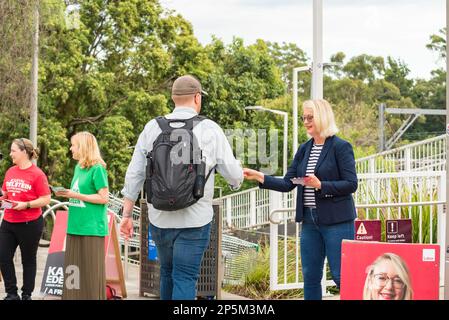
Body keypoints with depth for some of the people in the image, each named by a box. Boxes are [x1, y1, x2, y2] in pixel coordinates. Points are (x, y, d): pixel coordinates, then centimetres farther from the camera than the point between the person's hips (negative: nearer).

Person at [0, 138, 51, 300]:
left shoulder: (37, 174, -10)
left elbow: (46, 199, -12)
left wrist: (25, 205, -20)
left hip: (30, 224, -6)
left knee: (28, 260, 7)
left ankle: (27, 295, 19)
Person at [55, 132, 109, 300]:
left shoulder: (97, 169, -9)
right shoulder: (78, 168, 15)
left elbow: (104, 198, -13)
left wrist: (76, 195, -15)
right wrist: (67, 194, 6)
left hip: (92, 227, -8)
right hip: (76, 226, 8)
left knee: (91, 270, -4)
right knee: (74, 268, 8)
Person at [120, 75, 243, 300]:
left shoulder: (152, 128, 3)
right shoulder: (210, 130, -4)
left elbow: (134, 175, 5)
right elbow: (233, 174, 0)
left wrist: (127, 214, 12)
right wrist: (237, 181, 24)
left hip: (159, 219, 3)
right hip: (194, 221, -3)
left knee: (167, 273, 21)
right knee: (185, 279, -1)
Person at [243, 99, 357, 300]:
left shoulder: (341, 147, -7)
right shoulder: (304, 150, 12)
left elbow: (351, 184, -11)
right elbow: (287, 184, 9)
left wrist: (321, 185, -21)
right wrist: (259, 177, -3)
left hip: (336, 221, -6)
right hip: (310, 221, 7)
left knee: (341, 276, -6)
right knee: (310, 276, 10)